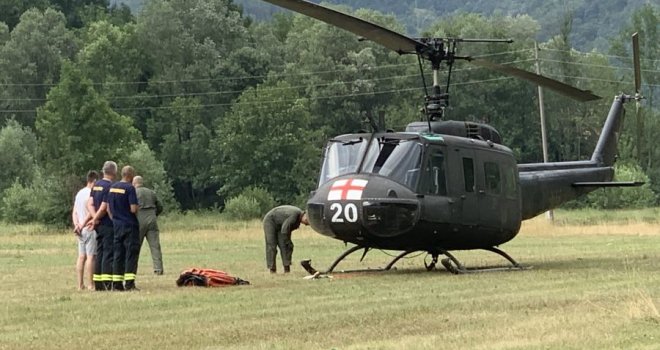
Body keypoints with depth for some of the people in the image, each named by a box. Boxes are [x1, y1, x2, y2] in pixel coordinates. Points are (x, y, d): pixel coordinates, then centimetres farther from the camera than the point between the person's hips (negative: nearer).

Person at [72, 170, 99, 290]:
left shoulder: (79, 193, 15)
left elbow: (74, 212, 11)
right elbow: (91, 212, -18)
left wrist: (76, 225, 0)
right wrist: (82, 225, -10)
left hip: (81, 230, 8)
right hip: (90, 228, -8)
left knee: (81, 256, 8)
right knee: (90, 256, -7)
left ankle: (80, 284, 9)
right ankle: (91, 284, -8)